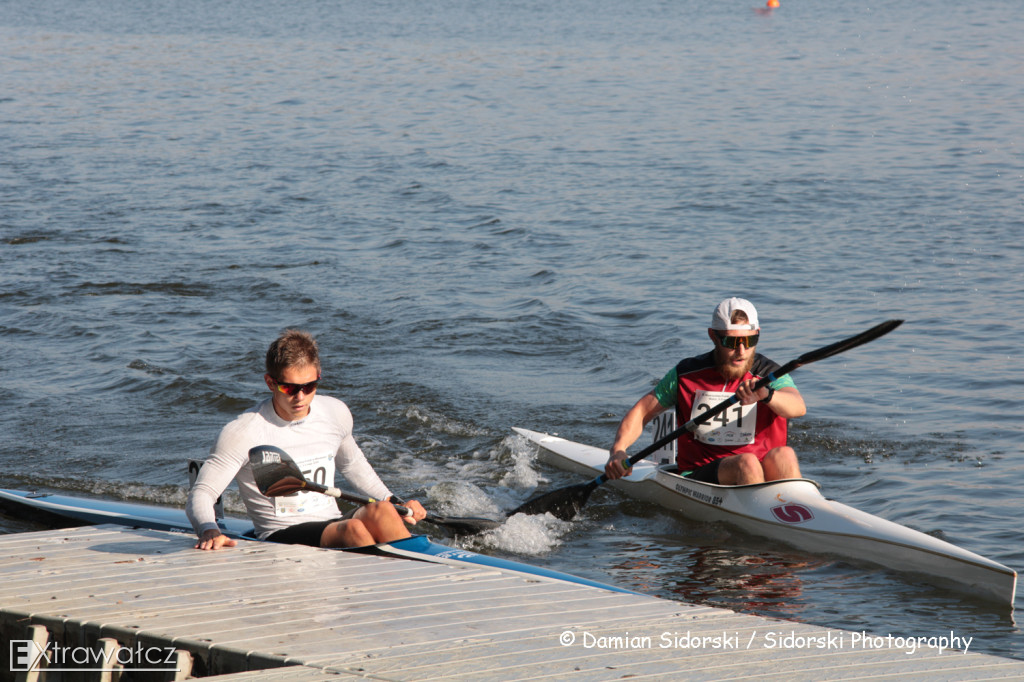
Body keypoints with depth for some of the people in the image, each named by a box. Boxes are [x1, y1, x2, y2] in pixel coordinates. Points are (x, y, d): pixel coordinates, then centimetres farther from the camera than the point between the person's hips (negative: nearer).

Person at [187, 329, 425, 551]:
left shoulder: (336, 413, 8)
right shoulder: (243, 432, -10)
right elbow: (201, 495, -10)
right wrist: (209, 531, -31)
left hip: (332, 526, 5)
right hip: (280, 538, -5)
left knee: (379, 511, -28)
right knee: (352, 529, -33)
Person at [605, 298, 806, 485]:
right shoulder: (686, 375, 3)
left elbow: (798, 407, -21)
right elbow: (642, 410, 10)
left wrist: (765, 394, -44)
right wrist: (618, 451, -9)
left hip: (764, 469, 1)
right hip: (699, 474, 0)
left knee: (784, 454, -32)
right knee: (747, 462, -32)